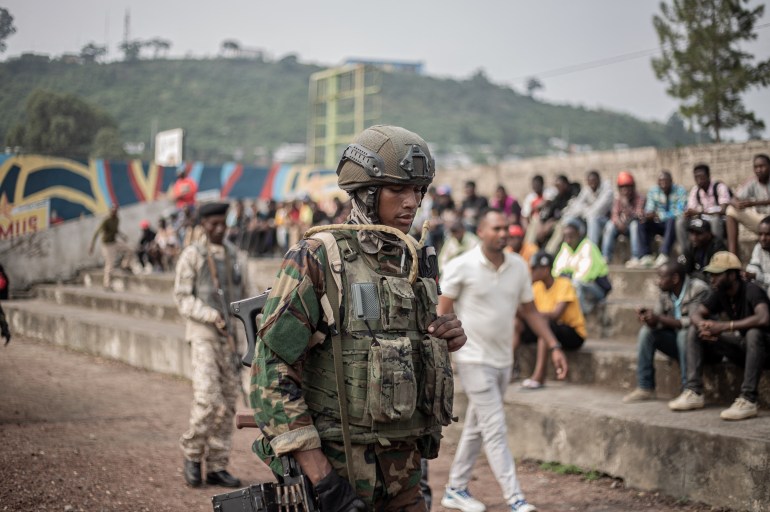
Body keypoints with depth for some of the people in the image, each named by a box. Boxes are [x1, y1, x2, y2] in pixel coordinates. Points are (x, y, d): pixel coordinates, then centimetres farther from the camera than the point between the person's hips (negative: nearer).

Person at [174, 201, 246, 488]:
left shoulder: (232, 253, 11)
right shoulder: (192, 255, -4)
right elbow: (182, 297, -6)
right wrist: (211, 316, -19)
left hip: (231, 336, 5)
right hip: (204, 335, -5)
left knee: (228, 403, 4)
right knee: (207, 399, -16)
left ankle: (217, 467, 11)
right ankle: (192, 452, 6)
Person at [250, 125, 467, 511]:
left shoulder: (414, 262, 10)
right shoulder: (315, 259, -10)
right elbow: (271, 373, -15)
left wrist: (445, 342, -1)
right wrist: (319, 475, -20)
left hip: (402, 469, 6)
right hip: (336, 464, -6)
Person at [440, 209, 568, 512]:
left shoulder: (519, 267, 3)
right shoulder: (461, 267, -12)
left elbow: (530, 311, 11)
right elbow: (444, 313, -7)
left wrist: (554, 347, 5)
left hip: (503, 359, 6)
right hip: (474, 359, -6)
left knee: (476, 427, 15)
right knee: (495, 430, -9)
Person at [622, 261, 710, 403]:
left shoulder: (698, 289, -21)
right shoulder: (665, 292, 0)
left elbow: (693, 321, -29)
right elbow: (657, 322, 1)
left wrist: (660, 318, -31)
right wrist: (647, 316, -23)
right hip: (675, 341, 7)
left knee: (684, 333, -34)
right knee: (646, 332, -10)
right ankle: (645, 388, -8)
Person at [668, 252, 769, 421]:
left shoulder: (752, 291, -23)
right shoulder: (720, 294, 0)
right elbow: (697, 313, 3)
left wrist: (723, 326, -37)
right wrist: (703, 325, -24)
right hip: (740, 346, 8)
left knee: (754, 332, -41)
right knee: (695, 330, -3)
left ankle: (748, 400, -39)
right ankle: (694, 392, -10)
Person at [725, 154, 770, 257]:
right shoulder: (752, 185, 4)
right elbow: (733, 200, -4)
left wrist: (753, 203, -37)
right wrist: (737, 204, -29)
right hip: (760, 220, 5)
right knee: (731, 210, -9)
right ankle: (732, 254, -19)